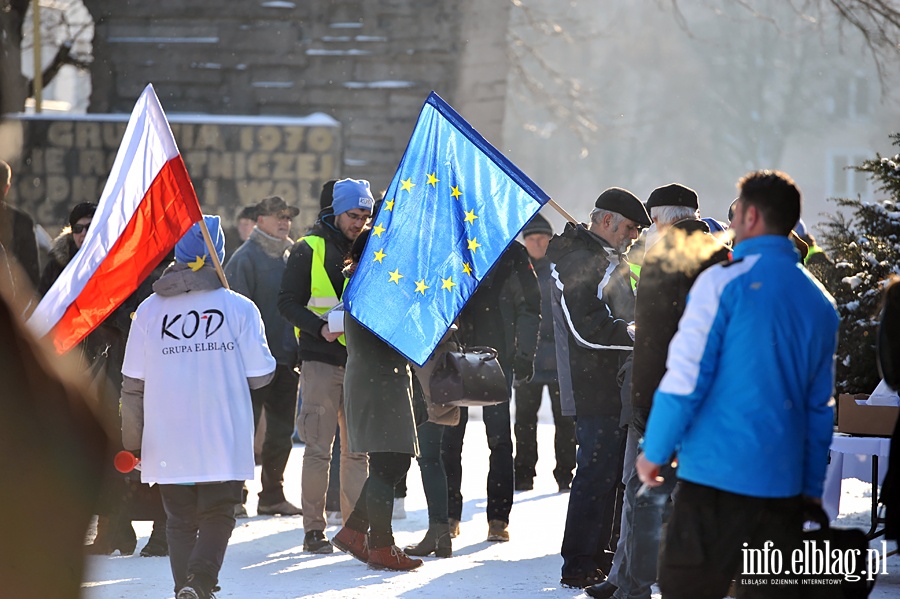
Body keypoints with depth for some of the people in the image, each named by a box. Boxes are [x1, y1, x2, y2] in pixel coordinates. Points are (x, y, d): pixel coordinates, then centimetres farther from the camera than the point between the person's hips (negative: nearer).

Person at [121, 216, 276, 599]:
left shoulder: (149, 310, 1)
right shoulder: (239, 308, -4)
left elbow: (133, 384, 2)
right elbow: (260, 374, -1)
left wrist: (132, 440, 11)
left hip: (168, 444, 2)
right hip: (223, 442, -2)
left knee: (180, 521, 14)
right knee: (216, 517, 4)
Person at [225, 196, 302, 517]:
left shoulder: (290, 256, 15)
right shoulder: (246, 257, -8)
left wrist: (298, 351, 15)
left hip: (285, 358, 7)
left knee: (282, 433, 12)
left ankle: (273, 495, 21)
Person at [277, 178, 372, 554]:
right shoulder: (309, 250, -1)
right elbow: (288, 302, -5)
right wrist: (320, 328, -20)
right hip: (321, 360, -4)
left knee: (358, 448, 4)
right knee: (319, 448, -5)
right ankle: (314, 529, 0)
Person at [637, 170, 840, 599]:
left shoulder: (723, 282, -6)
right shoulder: (820, 302, 11)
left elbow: (685, 380, -9)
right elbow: (820, 407, 15)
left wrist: (654, 452, 2)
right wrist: (812, 487, 21)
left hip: (716, 478, -5)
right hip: (784, 484, 5)